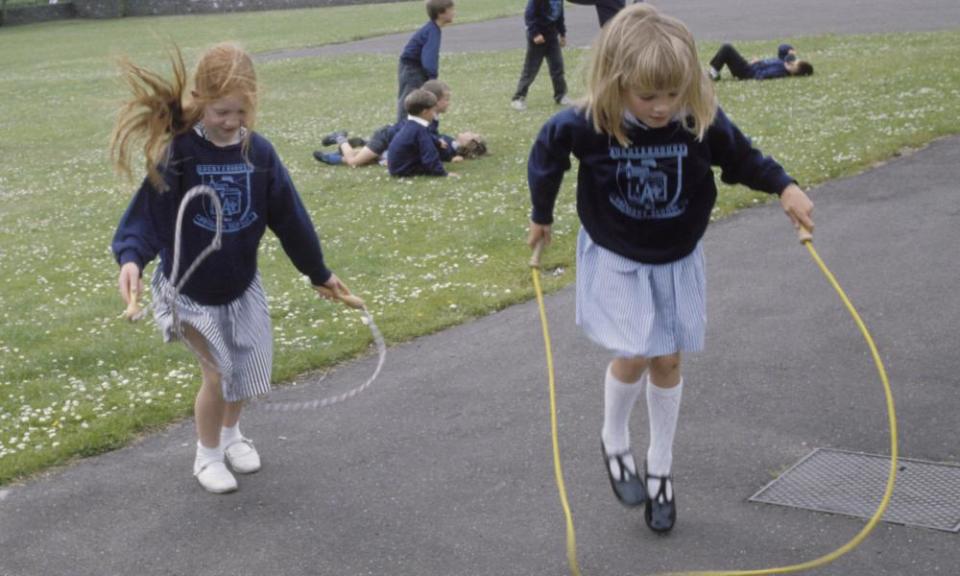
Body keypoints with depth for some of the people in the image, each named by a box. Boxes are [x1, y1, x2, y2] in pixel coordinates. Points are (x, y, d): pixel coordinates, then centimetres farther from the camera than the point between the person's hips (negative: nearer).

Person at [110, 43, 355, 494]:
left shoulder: (259, 152, -8)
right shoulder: (177, 153, -20)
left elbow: (289, 216, 1)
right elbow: (147, 211, -22)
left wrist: (319, 272, 9)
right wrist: (131, 258, -42)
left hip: (242, 285, 4)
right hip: (190, 288, -4)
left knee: (248, 368, 12)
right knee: (217, 374, -3)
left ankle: (231, 435, 42)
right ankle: (207, 456, 23)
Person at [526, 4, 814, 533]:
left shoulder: (703, 123, -21)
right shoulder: (587, 126, -25)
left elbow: (742, 157, -1)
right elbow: (546, 155, -3)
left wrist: (785, 187, -17)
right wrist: (541, 215, 9)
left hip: (677, 260, 2)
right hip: (614, 260, -2)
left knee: (667, 361, 9)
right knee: (633, 356, -12)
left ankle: (660, 466, 29)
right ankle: (614, 442, 19)